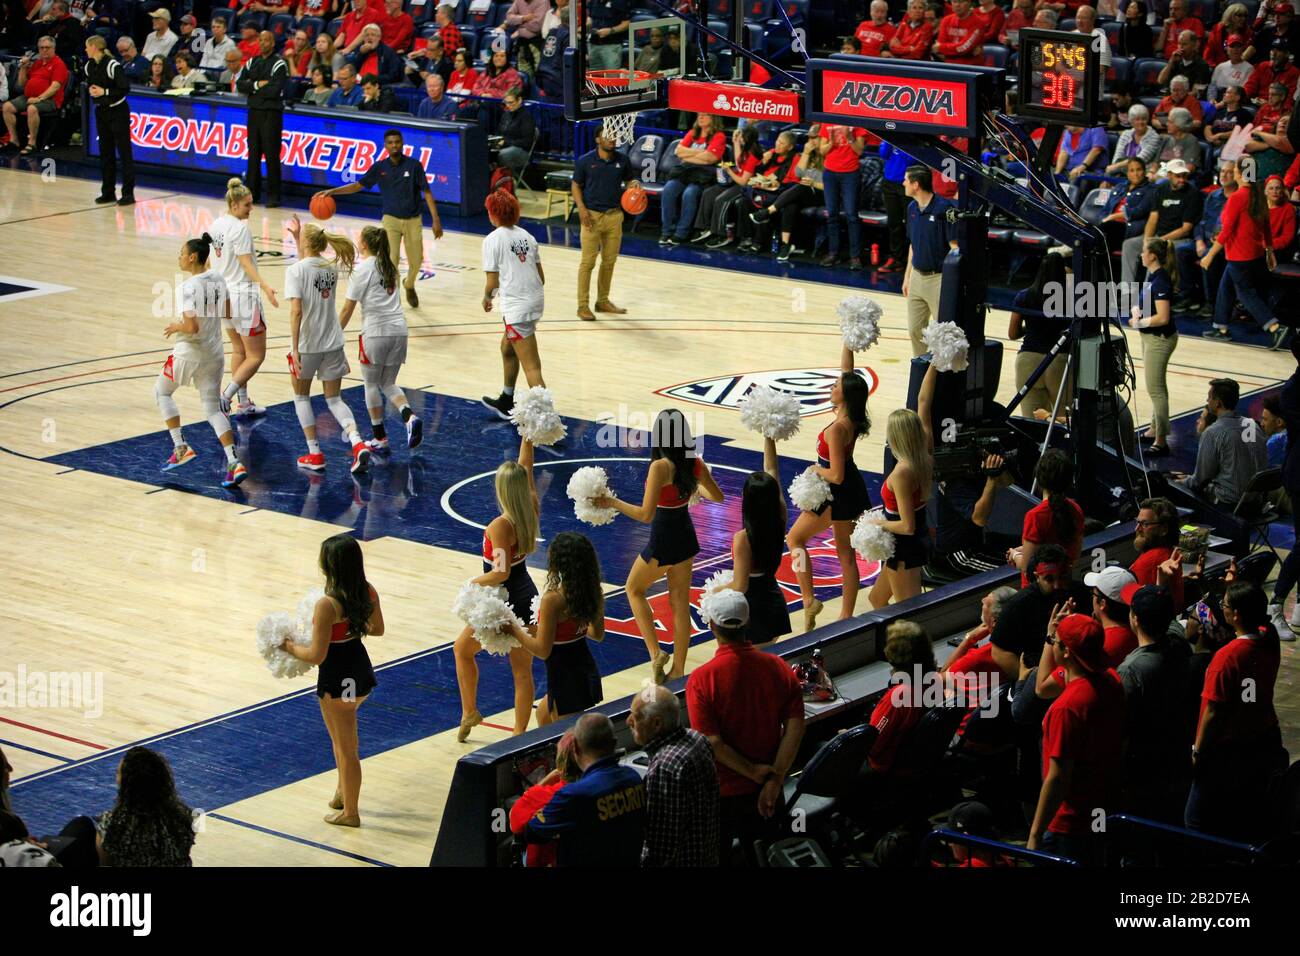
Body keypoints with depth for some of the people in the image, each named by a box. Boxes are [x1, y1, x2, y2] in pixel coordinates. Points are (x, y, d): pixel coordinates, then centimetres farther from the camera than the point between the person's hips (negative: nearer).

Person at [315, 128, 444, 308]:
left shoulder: (414, 165, -7)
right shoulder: (379, 168, -3)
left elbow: (426, 192, -5)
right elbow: (358, 185, 3)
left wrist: (436, 219, -11)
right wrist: (332, 191, -8)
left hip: (413, 220, 0)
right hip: (391, 219, 0)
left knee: (416, 262, 7)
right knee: (390, 261, -13)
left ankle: (409, 286, 39)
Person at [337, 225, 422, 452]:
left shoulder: (362, 270, -5)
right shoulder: (389, 266, 14)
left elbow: (347, 309, -3)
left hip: (376, 332, -6)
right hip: (399, 329, 6)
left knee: (371, 384, 10)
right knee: (388, 383, 15)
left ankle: (379, 438, 12)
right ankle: (409, 416, -12)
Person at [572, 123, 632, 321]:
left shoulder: (622, 161, 4)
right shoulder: (585, 161, -4)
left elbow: (629, 181, 17)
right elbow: (576, 186, 2)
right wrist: (581, 208, -12)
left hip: (614, 215, 4)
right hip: (592, 215, -4)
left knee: (609, 261, 10)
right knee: (588, 262, -4)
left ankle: (603, 301, 24)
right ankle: (583, 305, 2)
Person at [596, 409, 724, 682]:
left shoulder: (660, 467, -26)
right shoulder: (695, 462, -6)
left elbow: (645, 514, -27)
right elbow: (717, 496, 9)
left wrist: (612, 503, -17)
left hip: (662, 542, -6)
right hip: (686, 537, 6)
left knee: (635, 589, 20)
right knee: (680, 603, 17)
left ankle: (655, 653, 10)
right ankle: (677, 669, 25)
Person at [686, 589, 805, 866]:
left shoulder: (700, 679, -19)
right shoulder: (779, 668, -9)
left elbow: (712, 743, -22)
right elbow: (795, 728, -12)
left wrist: (756, 772, -13)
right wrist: (773, 780, -13)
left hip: (719, 792, -3)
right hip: (764, 792, 3)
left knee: (717, 857, 17)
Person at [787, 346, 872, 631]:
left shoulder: (837, 429, -27)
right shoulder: (853, 419, -5)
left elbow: (836, 475, -27)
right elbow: (846, 367, 5)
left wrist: (815, 469, -9)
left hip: (836, 495, -8)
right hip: (853, 491, 8)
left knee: (795, 538, 11)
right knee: (846, 554, 15)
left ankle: (809, 599, 4)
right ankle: (846, 616, 21)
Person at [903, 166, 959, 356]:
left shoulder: (944, 208, -16)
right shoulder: (912, 208, 7)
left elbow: (955, 247, -15)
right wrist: (907, 276, 18)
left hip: (939, 278, -8)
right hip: (917, 277, 8)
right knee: (915, 330, 12)